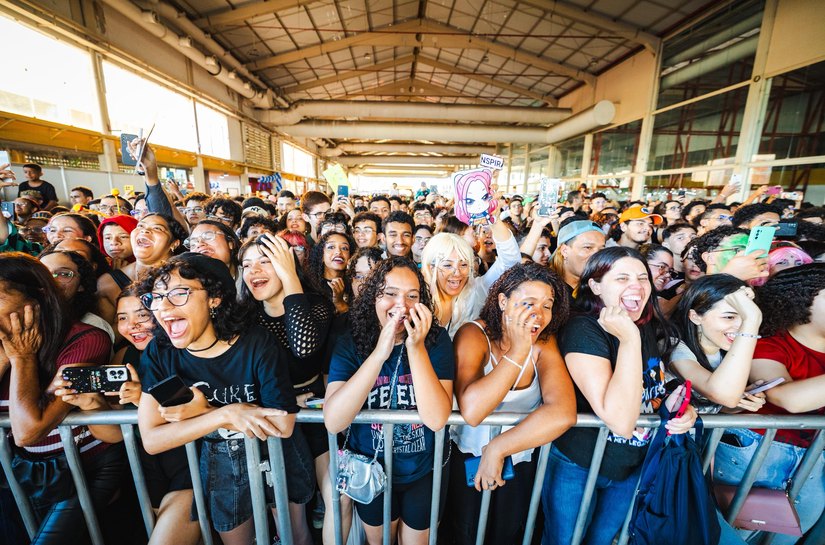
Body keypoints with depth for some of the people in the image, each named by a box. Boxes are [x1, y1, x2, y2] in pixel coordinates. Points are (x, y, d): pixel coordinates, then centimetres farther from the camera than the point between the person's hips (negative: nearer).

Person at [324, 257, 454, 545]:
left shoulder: (436, 339, -20)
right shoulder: (351, 343, -18)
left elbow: (436, 419, -28)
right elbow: (333, 422, -30)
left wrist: (416, 349, -38)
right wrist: (379, 353, -39)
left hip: (425, 471, 0)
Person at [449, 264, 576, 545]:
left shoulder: (544, 342, -16)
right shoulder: (474, 334, -25)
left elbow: (563, 413, -31)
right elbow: (471, 410, -38)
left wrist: (497, 449, -31)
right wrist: (518, 351, -37)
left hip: (521, 461, 3)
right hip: (468, 457, -2)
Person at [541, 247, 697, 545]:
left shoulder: (653, 328, -6)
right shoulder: (583, 329, -28)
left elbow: (655, 390, 12)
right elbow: (622, 422, -35)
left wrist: (683, 409, -10)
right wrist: (629, 339, -35)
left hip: (635, 467, 6)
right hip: (576, 467, -5)